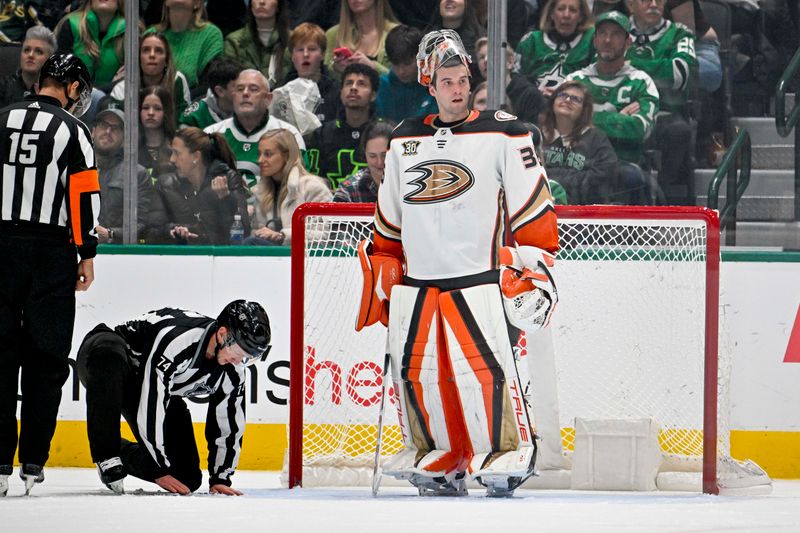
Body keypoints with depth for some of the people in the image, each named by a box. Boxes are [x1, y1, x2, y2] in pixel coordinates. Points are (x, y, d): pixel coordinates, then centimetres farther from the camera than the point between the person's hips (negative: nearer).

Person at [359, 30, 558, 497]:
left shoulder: (502, 134, -2)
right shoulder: (406, 141, 14)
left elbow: (534, 207, -2)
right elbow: (391, 219, 21)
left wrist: (533, 265, -7)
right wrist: (381, 275, 19)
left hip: (478, 279, -5)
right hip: (415, 283, 5)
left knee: (485, 366, -15)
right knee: (415, 371, 2)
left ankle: (505, 457, -5)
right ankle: (438, 459, 15)